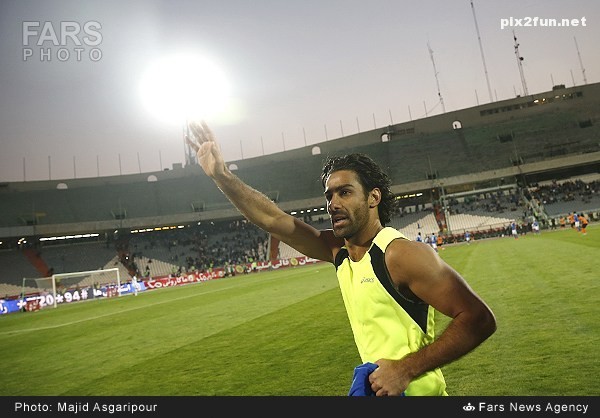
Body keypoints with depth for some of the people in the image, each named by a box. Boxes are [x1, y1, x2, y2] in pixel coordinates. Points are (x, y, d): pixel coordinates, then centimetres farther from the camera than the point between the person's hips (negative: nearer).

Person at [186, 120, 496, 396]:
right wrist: (221, 176, -9)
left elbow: (479, 319, -21)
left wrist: (406, 369, -26)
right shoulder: (338, 250, -2)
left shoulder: (401, 254, -21)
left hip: (413, 390, -6)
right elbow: (274, 220, -2)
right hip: (376, 387, 6)